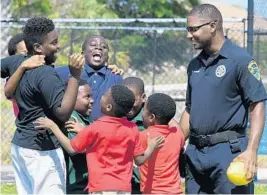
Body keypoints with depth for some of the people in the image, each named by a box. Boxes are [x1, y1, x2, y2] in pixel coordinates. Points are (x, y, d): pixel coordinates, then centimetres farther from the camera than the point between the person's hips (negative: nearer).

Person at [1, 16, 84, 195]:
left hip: (20, 145, 9)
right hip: (42, 150, -9)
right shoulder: (46, 74, -21)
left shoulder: (16, 62, 5)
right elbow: (63, 112, -27)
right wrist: (75, 76, -28)